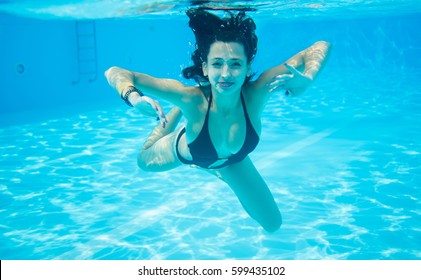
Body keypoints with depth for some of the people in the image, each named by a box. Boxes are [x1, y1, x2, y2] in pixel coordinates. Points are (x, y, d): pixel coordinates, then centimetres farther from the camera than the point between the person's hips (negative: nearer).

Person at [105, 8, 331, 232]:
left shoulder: (256, 93, -42)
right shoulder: (192, 98, -45)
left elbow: (321, 47, -38)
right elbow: (115, 73, -44)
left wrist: (305, 79, -58)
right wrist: (134, 98, -64)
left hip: (233, 160, 1)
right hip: (186, 152, -1)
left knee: (272, 224, 16)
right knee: (145, 161, 30)